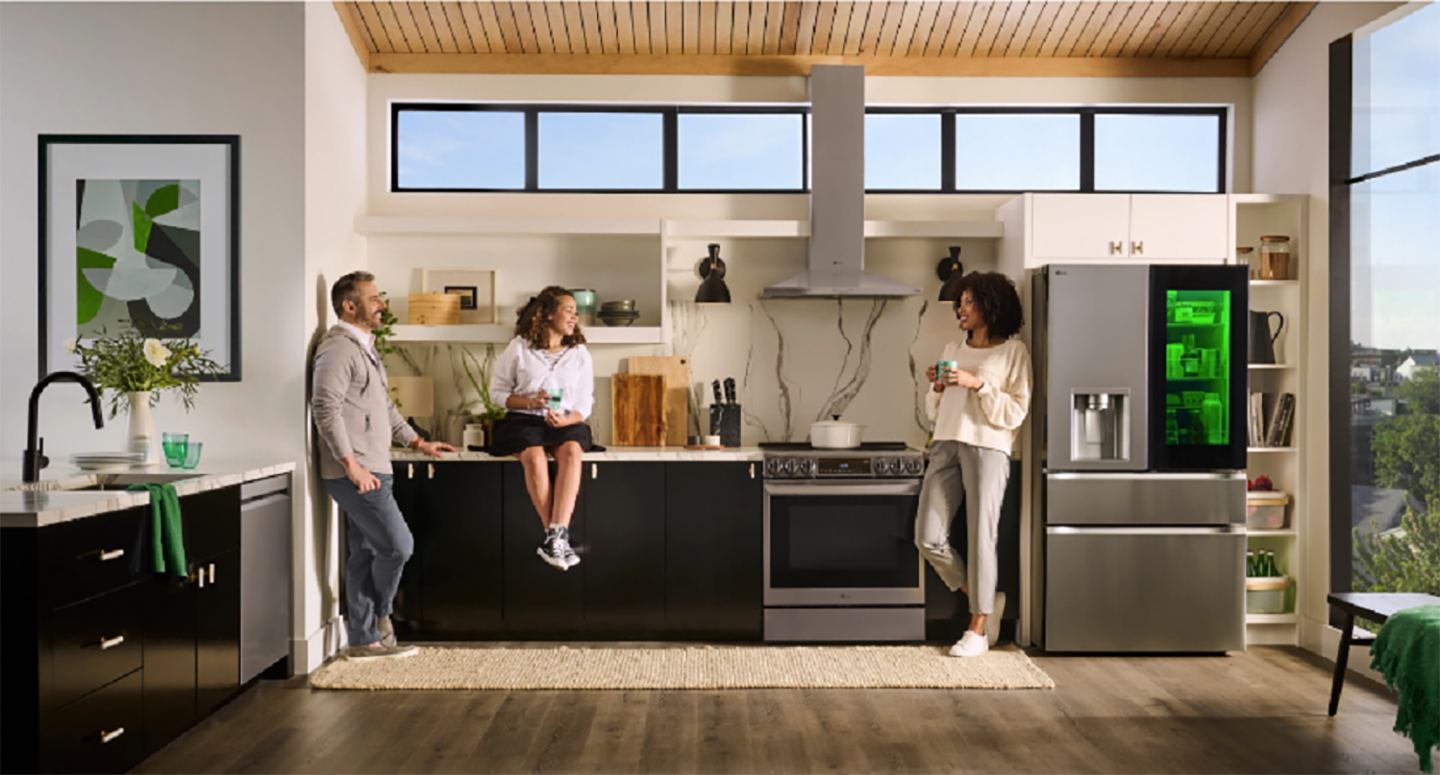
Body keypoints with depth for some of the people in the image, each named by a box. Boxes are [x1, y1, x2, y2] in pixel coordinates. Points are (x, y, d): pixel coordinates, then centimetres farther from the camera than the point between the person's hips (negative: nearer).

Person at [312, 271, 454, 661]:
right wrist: (351, 463, -24)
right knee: (397, 545, -8)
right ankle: (378, 616, 15)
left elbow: (384, 407, 27)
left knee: (366, 555, 12)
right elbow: (325, 408, -21)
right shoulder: (338, 348, -11)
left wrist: (418, 442, 22)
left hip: (371, 471, 10)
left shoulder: (364, 346, 21)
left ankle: (364, 639, 19)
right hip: (355, 473, -10)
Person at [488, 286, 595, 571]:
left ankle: (555, 537, -38)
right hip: (523, 420, -2)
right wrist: (529, 402, -12)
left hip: (566, 423, 2)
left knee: (571, 452, -32)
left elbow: (584, 403, 8)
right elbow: (497, 390, 5)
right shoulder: (519, 348, 4)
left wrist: (566, 419, -14)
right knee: (534, 457, -34)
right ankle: (558, 537, -30)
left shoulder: (580, 354, 12)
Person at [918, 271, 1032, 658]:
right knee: (928, 538, 1)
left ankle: (978, 629, 9)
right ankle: (985, 600, 21)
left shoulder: (1013, 351, 2)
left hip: (987, 448, -6)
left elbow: (1015, 413, -5)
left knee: (980, 538, -4)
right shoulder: (953, 349, 18)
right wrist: (937, 388, 1)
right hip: (946, 445, 6)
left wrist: (977, 384, -14)